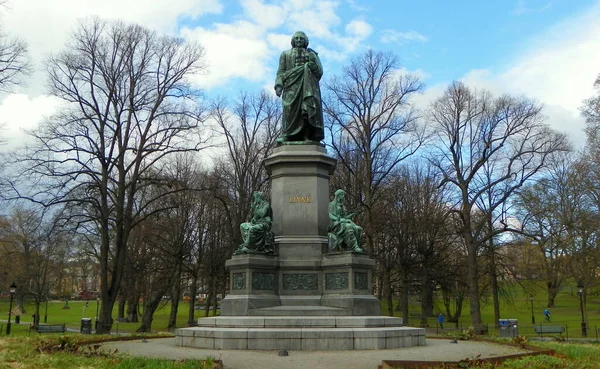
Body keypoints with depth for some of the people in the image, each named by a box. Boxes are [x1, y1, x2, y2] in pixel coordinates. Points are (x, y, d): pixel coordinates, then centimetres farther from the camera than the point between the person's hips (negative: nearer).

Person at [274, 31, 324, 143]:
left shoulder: (312, 54, 26)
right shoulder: (286, 54, 25)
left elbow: (320, 72, 15)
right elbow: (280, 72, 13)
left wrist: (313, 66, -5)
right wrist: (279, 85, -3)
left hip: (309, 85, 1)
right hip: (292, 84, -1)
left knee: (310, 108, -16)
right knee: (291, 109, -16)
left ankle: (310, 135, -25)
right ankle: (287, 136, -23)